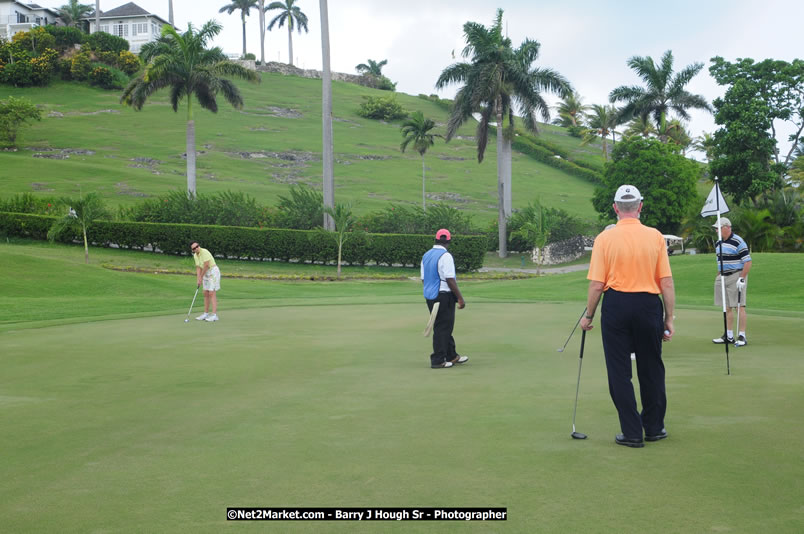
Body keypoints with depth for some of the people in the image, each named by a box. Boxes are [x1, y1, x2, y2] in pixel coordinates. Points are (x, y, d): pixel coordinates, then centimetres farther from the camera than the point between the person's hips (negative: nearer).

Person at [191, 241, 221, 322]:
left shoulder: (204, 252, -21)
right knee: (206, 294, 9)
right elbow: (198, 268, 5)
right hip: (206, 274, 9)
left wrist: (201, 277, -13)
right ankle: (206, 314, 15)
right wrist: (198, 279, -8)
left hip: (213, 272, -9)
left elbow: (206, 265, -22)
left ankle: (214, 315, -15)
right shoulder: (195, 256, 6)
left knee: (212, 294, -13)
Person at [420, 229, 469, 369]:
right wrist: (460, 298, -13)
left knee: (444, 326, 18)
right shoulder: (445, 256, -15)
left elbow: (423, 279, 15)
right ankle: (438, 360, 3)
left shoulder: (426, 256, 10)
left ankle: (451, 356, 27)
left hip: (429, 296, 8)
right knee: (443, 328, -1)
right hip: (443, 295, -8)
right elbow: (450, 280, -19)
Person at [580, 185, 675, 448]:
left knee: (619, 371, 6)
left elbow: (596, 284, -8)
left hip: (616, 304, -2)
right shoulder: (656, 236, -2)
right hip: (649, 305, 2)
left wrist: (588, 316, 5)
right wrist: (669, 318, 6)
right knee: (652, 369, 16)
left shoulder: (605, 238, -6)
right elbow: (667, 282, -2)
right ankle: (654, 428, 25)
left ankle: (632, 433, 7)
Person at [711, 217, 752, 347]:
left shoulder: (738, 242, -11)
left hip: (736, 276, -8)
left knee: (739, 306, -6)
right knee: (727, 307, 9)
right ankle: (729, 336, 15)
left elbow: (747, 261, -13)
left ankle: (742, 336, -3)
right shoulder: (718, 243, 13)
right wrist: (718, 276, 18)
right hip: (723, 277, 8)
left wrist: (742, 278, -18)